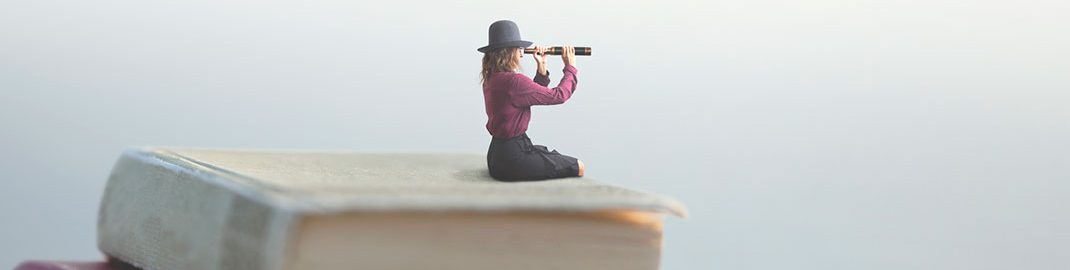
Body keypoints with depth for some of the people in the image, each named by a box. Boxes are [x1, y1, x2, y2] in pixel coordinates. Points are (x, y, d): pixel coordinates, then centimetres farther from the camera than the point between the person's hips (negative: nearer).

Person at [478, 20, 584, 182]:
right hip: (513, 158, -10)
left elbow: (535, 95, 17)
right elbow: (559, 95, -14)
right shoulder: (513, 81, -23)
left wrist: (541, 68, 7)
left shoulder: (491, 79, 8)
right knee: (579, 168, 2)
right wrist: (570, 68, 1)